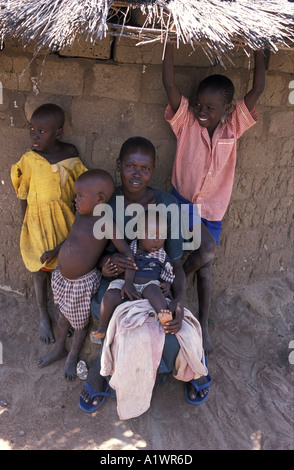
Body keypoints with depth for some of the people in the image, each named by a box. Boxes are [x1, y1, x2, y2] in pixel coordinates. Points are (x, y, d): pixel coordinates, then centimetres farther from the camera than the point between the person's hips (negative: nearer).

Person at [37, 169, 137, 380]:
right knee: (64, 313, 27)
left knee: (80, 321, 18)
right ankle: (59, 349, 52)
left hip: (83, 282, -6)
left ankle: (73, 356, 44)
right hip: (61, 276, 7)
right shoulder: (81, 214, -4)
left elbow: (126, 251, -25)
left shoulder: (106, 222, -24)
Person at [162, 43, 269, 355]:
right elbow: (169, 84, -19)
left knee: (205, 267, 10)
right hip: (182, 201, -2)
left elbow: (257, 89, -7)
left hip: (212, 209, 3)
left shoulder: (232, 127, -4)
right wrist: (170, 40, -22)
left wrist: (259, 51, -7)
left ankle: (203, 326, 25)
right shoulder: (186, 120, -9)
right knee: (207, 249, -25)